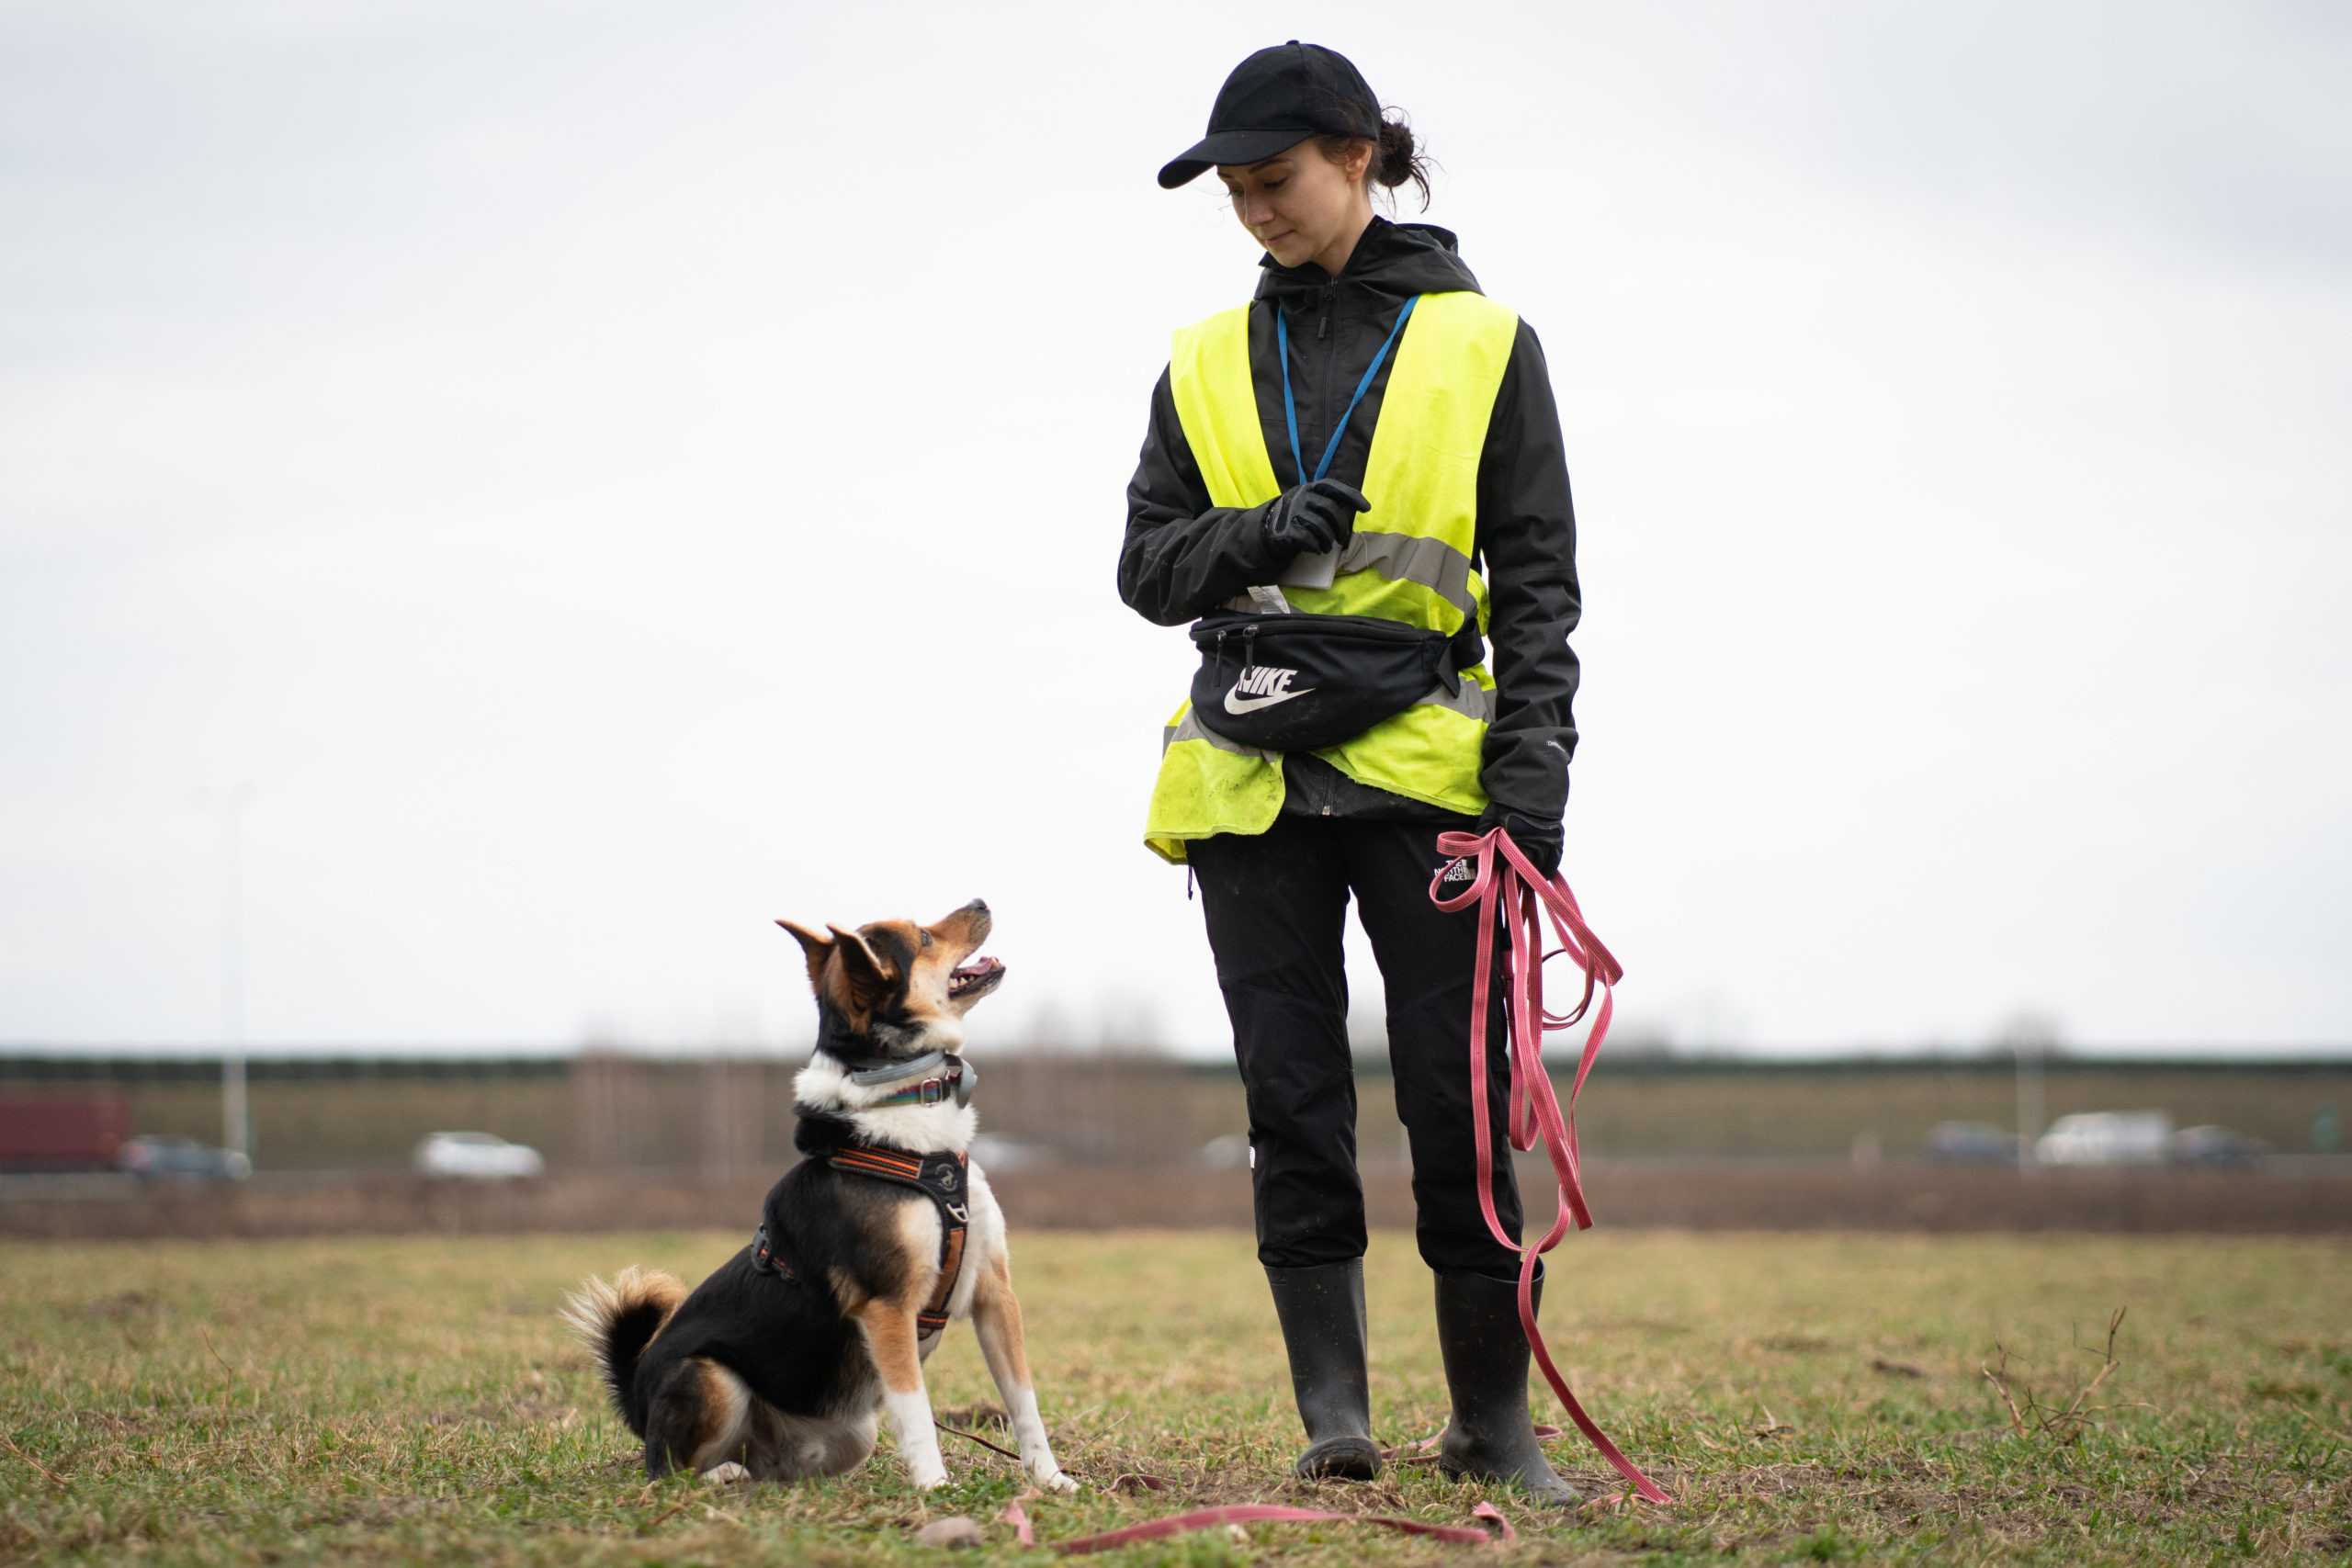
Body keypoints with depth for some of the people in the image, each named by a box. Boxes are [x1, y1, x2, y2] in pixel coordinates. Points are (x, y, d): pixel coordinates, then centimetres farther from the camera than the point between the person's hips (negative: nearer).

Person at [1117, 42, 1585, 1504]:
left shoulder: (1482, 344, 5)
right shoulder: (1208, 365, 13)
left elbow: (1537, 576, 2)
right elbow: (1147, 566, 11)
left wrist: (1533, 769, -8)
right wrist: (1256, 539, -10)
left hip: (1425, 766, -2)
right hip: (1250, 778, 3)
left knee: (1462, 1102, -4)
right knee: (1294, 1107, 0)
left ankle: (1494, 1420, 6)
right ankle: (1335, 1419, 3)